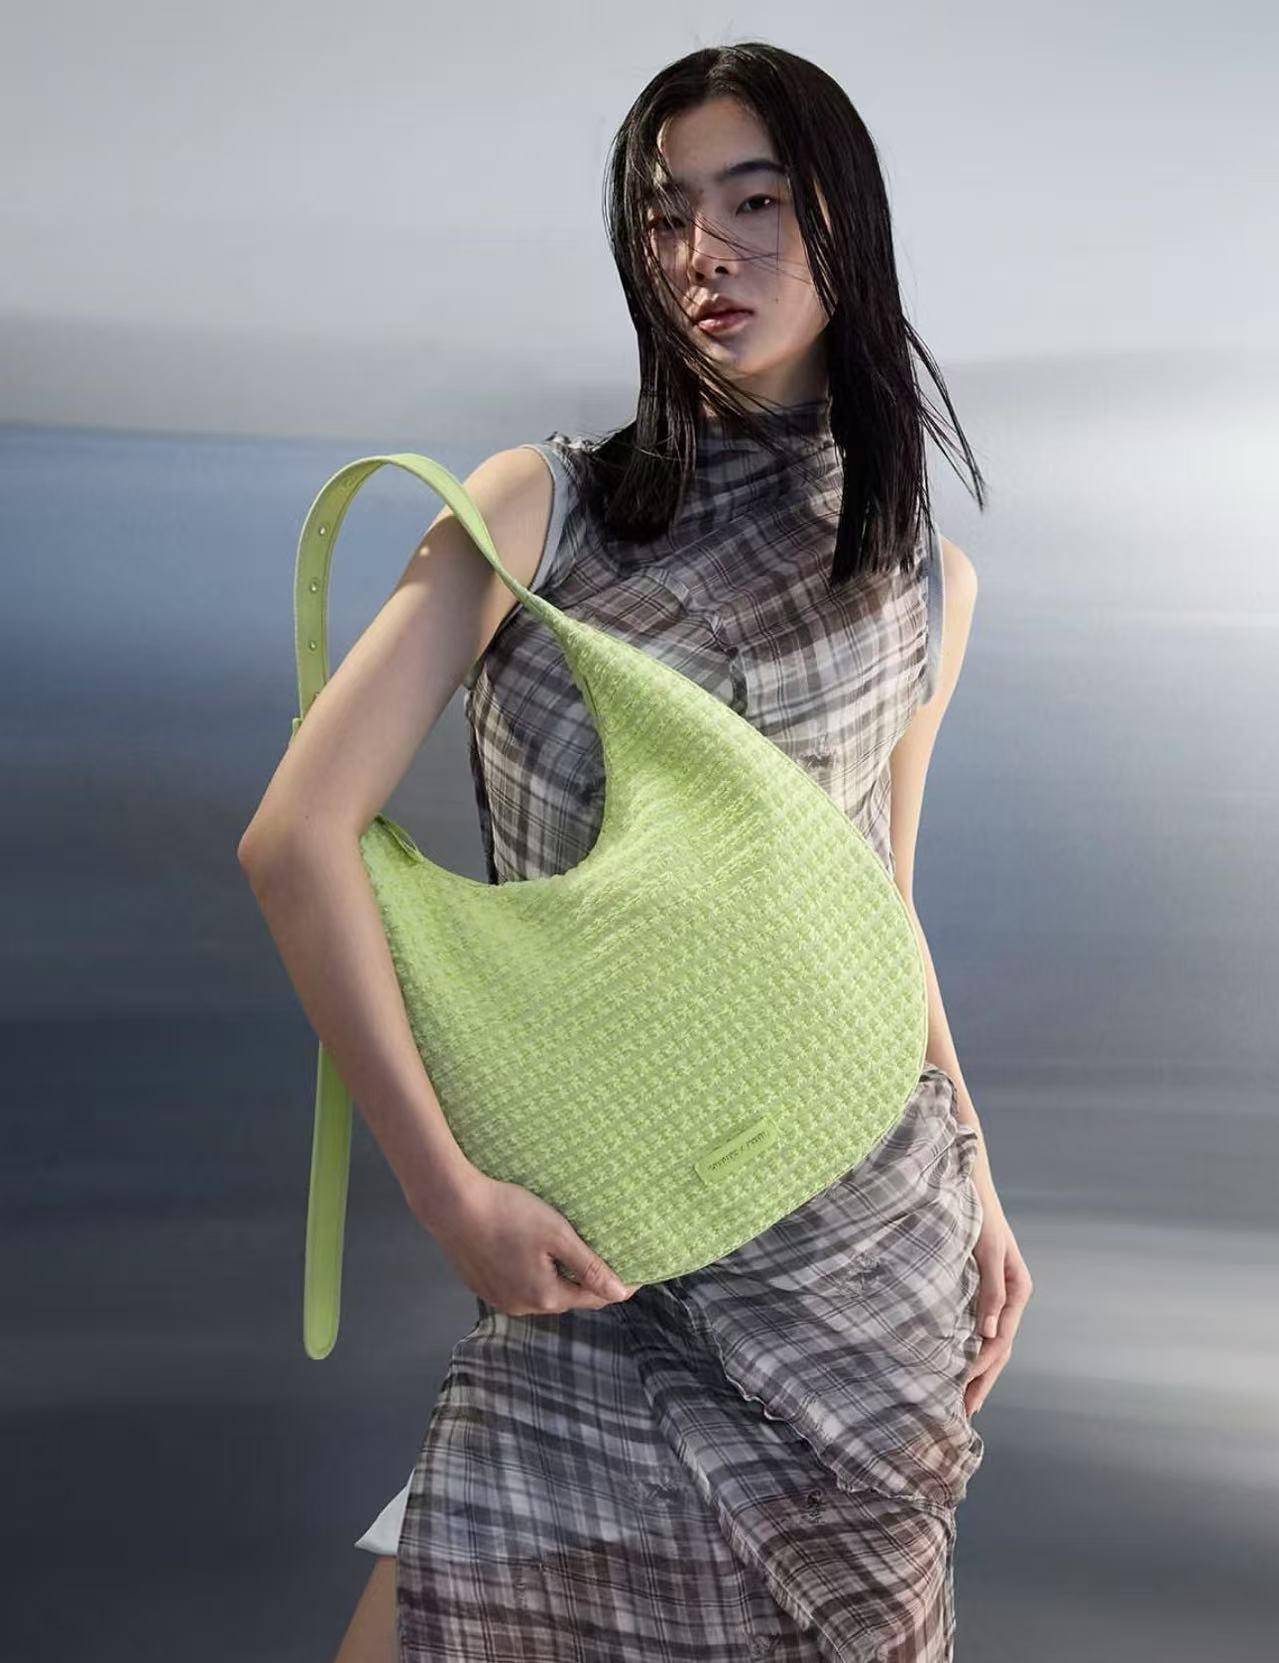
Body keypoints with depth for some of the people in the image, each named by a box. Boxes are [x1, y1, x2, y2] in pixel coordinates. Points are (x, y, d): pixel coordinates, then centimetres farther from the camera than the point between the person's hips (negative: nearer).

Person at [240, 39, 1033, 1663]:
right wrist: (449, 1193, -15)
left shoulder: (930, 579, 6)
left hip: (868, 1232, 3)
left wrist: (971, 1166, 9)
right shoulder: (540, 507, -5)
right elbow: (297, 836, -11)